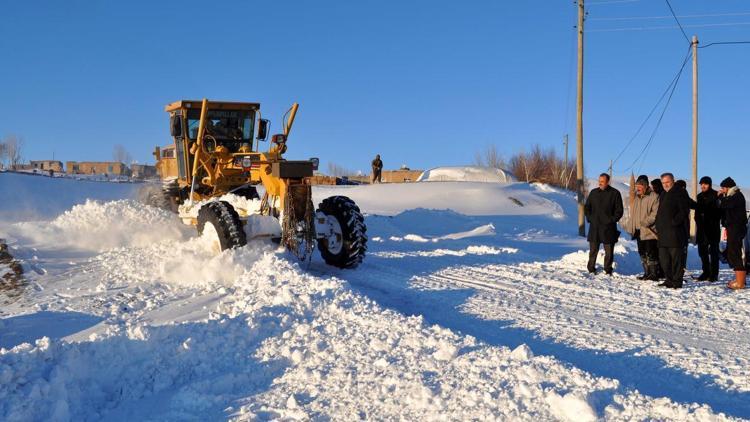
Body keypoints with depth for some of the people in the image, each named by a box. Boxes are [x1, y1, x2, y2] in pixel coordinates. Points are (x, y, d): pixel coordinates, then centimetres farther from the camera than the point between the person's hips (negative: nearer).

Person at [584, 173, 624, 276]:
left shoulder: (615, 193, 1)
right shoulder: (593, 192, 10)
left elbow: (619, 210, 2)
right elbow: (586, 207, 18)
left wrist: (612, 220, -8)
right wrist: (589, 218, 5)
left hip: (608, 227, -2)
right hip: (594, 227, 2)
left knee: (609, 251, 2)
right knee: (593, 250, 5)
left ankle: (608, 270, 10)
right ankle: (591, 269, 12)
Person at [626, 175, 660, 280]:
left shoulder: (654, 197, -9)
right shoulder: (637, 198, 17)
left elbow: (655, 213, -17)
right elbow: (633, 214, 22)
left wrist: (646, 222, -24)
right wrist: (631, 227, 15)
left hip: (649, 232, -8)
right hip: (639, 232, 8)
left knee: (651, 254, -7)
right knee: (642, 254, 12)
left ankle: (654, 274, 0)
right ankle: (647, 273, 20)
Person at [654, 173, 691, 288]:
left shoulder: (680, 193, -4)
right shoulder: (663, 195, 22)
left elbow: (684, 211, -13)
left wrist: (674, 222, -17)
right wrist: (658, 225, 15)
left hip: (675, 232, -9)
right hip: (663, 232, 9)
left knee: (676, 257, -6)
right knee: (664, 258, 10)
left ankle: (677, 281, -3)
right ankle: (669, 280, 18)